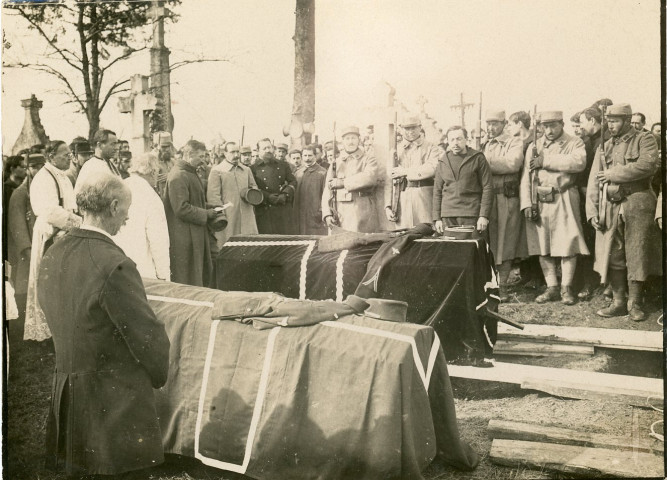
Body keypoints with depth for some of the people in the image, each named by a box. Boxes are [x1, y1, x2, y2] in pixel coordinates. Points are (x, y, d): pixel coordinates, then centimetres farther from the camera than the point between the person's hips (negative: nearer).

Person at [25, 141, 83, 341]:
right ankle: (46, 327, 12)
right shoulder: (44, 178, -17)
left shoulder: (62, 177, 14)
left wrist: (77, 220, -1)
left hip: (65, 234, 9)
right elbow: (51, 212, -27)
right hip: (51, 237, -9)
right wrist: (79, 222, -20)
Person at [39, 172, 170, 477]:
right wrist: (160, 376, 1)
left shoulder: (52, 257, 0)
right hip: (116, 401, -7)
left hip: (65, 396, 8)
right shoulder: (114, 266, -24)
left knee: (76, 469, 20)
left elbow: (54, 321, 10)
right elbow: (148, 335, -18)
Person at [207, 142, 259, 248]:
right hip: (227, 218, -4)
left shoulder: (246, 170, 18)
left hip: (246, 216, 5)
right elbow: (212, 195, -6)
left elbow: (254, 187, 27)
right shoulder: (217, 171, 1)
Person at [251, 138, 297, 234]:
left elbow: (293, 182, 13)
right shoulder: (254, 169, 4)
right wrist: (268, 197, -15)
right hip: (264, 211, -3)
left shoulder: (283, 165, 15)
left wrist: (285, 195, -5)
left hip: (284, 209, 3)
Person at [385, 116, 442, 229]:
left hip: (424, 198, -2)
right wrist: (387, 206, 2)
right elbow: (388, 182, 12)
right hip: (402, 201, 2)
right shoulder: (395, 151, 16)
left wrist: (406, 171, -7)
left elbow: (432, 168, -11)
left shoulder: (431, 149, 8)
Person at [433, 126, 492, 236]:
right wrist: (437, 218, 6)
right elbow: (437, 191, 14)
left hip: (471, 215, -3)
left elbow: (487, 188, 0)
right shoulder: (442, 162, 13)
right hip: (447, 216, 3)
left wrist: (483, 216, -9)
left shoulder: (478, 159, 3)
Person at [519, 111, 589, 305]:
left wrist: (546, 161, -16)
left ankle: (566, 288, 8)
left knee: (568, 244, -2)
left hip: (564, 200, -3)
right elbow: (526, 177, 6)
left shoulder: (575, 143, 5)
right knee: (542, 245, 4)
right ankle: (551, 287, 14)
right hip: (539, 201, 3)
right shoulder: (534, 147, 13)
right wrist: (527, 204, -6)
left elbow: (579, 162, -17)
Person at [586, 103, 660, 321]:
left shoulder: (644, 140, 4)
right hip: (610, 206, 4)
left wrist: (613, 174, -11)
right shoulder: (605, 147, 17)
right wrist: (592, 210, 1)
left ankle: (635, 303, 6)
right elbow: (594, 181, 11)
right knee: (613, 255, 2)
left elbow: (648, 165, -16)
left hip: (637, 203, -4)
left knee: (636, 254, -2)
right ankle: (619, 302, 11)